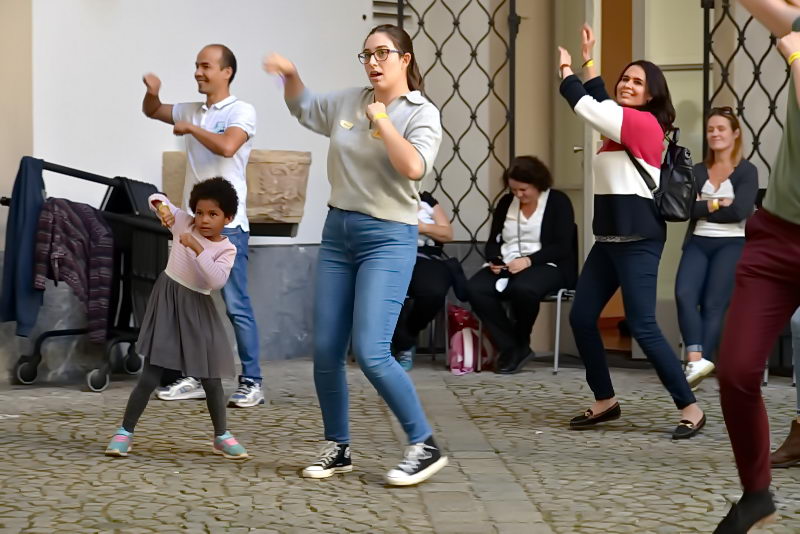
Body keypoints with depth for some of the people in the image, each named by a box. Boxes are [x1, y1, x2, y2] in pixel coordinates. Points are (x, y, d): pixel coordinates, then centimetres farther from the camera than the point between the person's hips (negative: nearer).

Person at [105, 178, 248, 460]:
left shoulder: (227, 250, -7)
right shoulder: (184, 223, -3)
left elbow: (217, 281, -23)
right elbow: (156, 197, 0)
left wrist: (198, 249, -28)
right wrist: (162, 207, -22)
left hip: (197, 309, 1)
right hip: (167, 301, -1)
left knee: (210, 377, 7)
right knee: (151, 375, -3)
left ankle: (221, 436, 23)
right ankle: (125, 432, 8)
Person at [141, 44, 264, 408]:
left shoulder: (242, 111, -7)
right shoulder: (192, 110, 13)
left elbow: (227, 146, -24)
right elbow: (151, 112, 27)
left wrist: (190, 128, -11)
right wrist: (152, 92, 5)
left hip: (227, 225, -7)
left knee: (236, 306, -6)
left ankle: (251, 382, -1)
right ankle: (193, 378, 17)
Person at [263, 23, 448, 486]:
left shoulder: (422, 113, -7)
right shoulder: (348, 102, 9)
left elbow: (414, 168, -24)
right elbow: (304, 109, 28)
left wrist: (383, 121, -16)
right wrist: (290, 75, 10)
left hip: (388, 239, -6)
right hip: (338, 231, 6)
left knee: (371, 353, -16)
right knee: (326, 352, 5)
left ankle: (426, 446, -3)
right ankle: (338, 447, 21)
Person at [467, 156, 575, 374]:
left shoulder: (558, 202, 0)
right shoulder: (505, 202, 15)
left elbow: (562, 247, -10)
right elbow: (493, 241, 16)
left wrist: (529, 260, -23)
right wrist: (494, 260, -8)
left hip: (546, 265, -5)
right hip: (506, 266, 5)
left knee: (523, 288, -40)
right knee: (475, 289, -27)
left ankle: (520, 344, -11)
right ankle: (511, 347, -18)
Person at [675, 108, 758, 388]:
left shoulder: (747, 171, 4)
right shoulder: (697, 171, 16)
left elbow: (740, 211, -11)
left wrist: (702, 208, -3)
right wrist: (717, 204, -9)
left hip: (732, 244, -3)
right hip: (698, 243, 3)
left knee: (713, 304, -16)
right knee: (684, 295, -22)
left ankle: (699, 363, -15)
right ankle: (696, 360, -30)